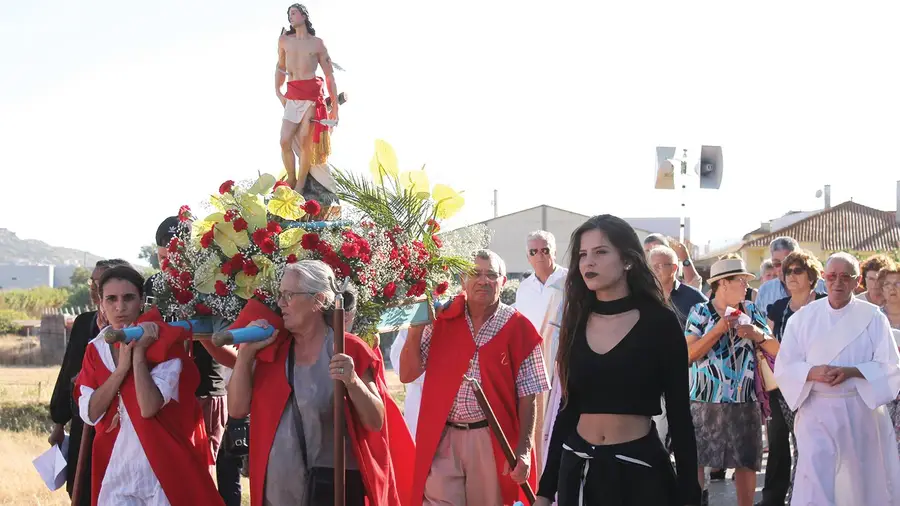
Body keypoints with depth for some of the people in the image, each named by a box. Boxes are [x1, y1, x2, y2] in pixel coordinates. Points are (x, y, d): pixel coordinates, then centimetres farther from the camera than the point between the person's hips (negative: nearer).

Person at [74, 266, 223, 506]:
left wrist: (138, 352, -18)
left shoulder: (163, 343, -8)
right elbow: (90, 413, -5)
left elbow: (149, 407, -20)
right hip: (115, 469, 4)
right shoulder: (96, 349, 6)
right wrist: (122, 366, -12)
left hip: (162, 468, -4)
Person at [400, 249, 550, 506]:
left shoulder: (517, 328, -3)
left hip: (494, 440, -2)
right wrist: (416, 328, -8)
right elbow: (407, 374, 5)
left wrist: (523, 449, -11)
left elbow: (528, 395, -4)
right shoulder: (442, 321, 5)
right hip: (441, 439, 2)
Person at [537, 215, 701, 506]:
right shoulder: (577, 323, 5)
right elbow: (569, 407, 9)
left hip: (640, 468, -4)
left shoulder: (659, 322, -6)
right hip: (578, 469, 4)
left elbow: (679, 414, -6)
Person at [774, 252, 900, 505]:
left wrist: (851, 372, -20)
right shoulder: (803, 318, 3)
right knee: (814, 480, -11)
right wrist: (812, 372, -19)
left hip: (862, 409, 0)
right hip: (817, 410, 0)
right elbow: (784, 368, 1)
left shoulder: (873, 318, 0)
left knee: (865, 481, 10)